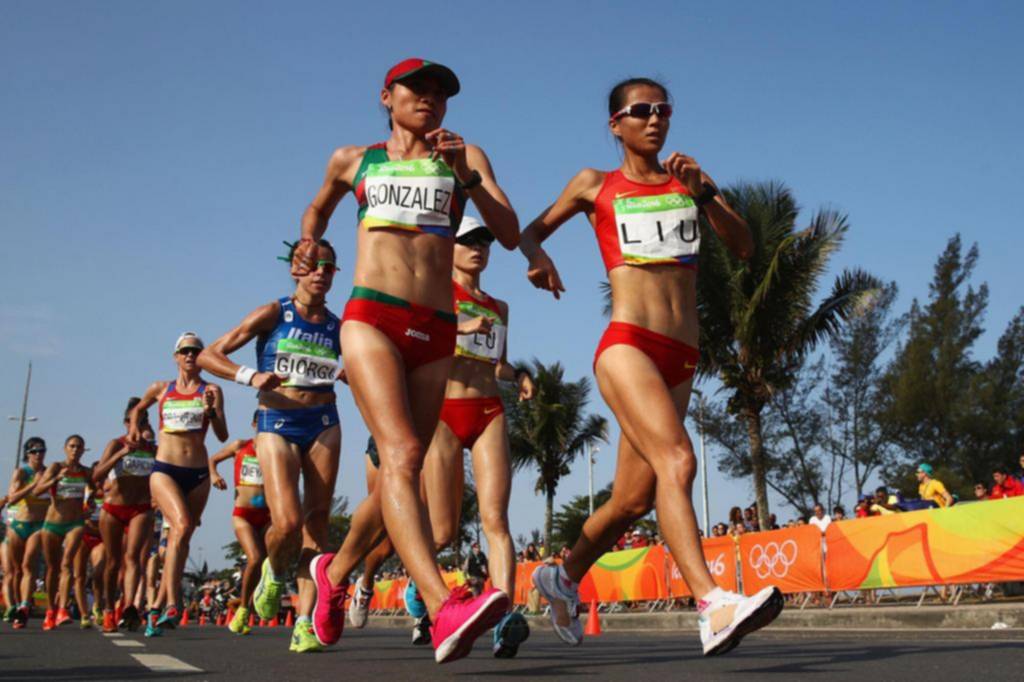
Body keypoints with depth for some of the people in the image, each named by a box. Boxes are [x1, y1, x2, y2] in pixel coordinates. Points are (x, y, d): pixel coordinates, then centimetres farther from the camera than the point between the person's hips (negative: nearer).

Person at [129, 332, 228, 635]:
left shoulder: (211, 391, 4)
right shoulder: (160, 389, 9)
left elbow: (223, 436, -2)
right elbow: (138, 409, 30)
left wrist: (210, 410, -17)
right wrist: (134, 428, 11)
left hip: (198, 473, 2)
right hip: (164, 469, -2)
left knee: (181, 539, 5)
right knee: (182, 525, -25)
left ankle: (157, 606, 17)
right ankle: (171, 604, -29)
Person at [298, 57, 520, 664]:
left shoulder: (465, 157, 16)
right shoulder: (354, 159, 17)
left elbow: (511, 235, 4)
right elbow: (319, 209, 37)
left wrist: (467, 179, -8)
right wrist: (309, 245, 17)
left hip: (436, 333, 3)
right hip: (371, 318, -2)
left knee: (401, 474, 7)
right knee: (402, 455, -24)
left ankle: (335, 571, 33)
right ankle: (444, 610, -38)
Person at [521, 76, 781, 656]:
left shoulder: (689, 178, 18)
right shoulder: (595, 186, 12)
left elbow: (746, 248, 7)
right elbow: (531, 231, 22)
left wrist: (703, 193, -7)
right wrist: (537, 259, -1)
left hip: (682, 359, 4)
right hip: (627, 344, -4)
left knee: (634, 499, 8)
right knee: (676, 460, -29)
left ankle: (564, 577, 32)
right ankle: (714, 607, -37)